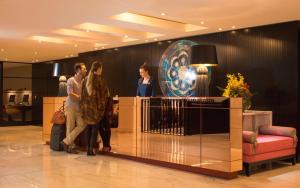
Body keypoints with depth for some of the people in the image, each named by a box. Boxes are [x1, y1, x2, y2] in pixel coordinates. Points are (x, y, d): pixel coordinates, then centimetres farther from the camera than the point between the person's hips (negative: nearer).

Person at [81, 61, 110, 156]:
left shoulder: (86, 79, 8)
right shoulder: (99, 79, -10)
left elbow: (83, 94, 10)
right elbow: (104, 93, -8)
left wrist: (83, 106, 13)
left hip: (86, 106, 6)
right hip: (96, 106, -6)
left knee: (89, 127, 13)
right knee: (95, 127, 2)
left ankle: (88, 148, 15)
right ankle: (91, 149, -2)